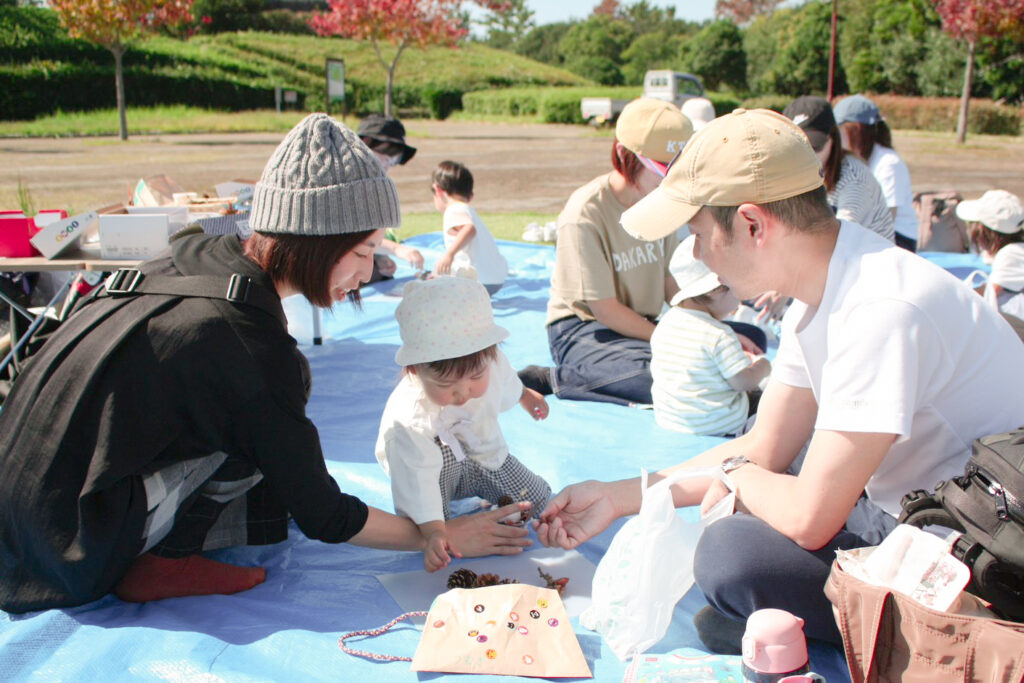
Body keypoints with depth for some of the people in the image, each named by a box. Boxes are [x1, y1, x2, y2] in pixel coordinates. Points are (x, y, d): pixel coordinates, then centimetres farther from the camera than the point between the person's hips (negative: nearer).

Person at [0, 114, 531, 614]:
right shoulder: (247, 346, -24)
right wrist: (444, 537, -3)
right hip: (67, 545, -8)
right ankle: (160, 559, -7)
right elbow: (324, 517, -15)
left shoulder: (203, 254, -2)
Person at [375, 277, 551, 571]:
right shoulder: (409, 417, -42)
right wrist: (434, 532, -53)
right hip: (432, 457, -5)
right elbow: (417, 479, -42)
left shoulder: (491, 363, -25)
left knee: (537, 498, 2)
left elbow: (508, 388, 2)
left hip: (482, 451, 5)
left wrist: (527, 397, 24)